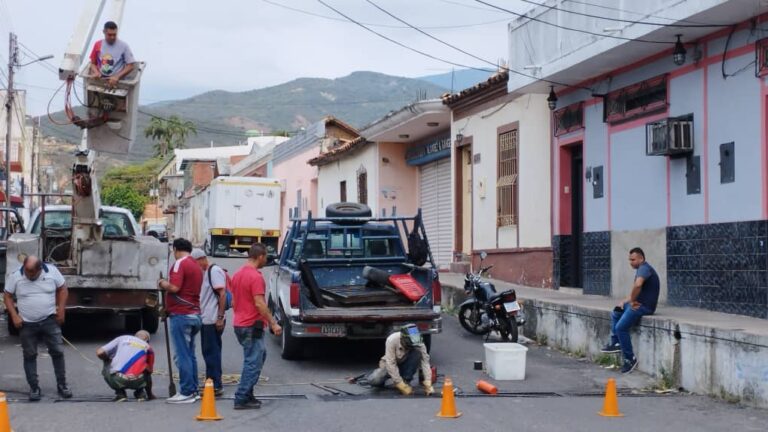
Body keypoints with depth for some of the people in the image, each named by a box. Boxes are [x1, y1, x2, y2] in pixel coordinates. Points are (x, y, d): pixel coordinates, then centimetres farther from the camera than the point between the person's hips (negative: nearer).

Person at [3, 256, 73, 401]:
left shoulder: (52, 271, -9)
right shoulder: (15, 276, -9)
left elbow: (62, 289, 2)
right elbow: (7, 296, 0)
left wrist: (61, 310, -5)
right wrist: (14, 316, -10)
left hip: (50, 320, 0)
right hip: (27, 324, 0)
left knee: (58, 352, 1)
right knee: (29, 356, 3)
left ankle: (62, 385, 12)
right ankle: (34, 388, 11)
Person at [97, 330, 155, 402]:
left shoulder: (122, 338, 22)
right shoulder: (148, 348, 25)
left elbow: (99, 353, 13)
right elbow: (148, 372, 32)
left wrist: (109, 360, 35)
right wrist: (150, 395, 46)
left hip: (117, 380, -1)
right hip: (137, 382, 2)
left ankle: (120, 393, 16)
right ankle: (140, 393, 18)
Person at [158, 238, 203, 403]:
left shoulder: (180, 263, -11)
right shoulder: (196, 266, 18)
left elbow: (174, 287, -22)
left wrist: (162, 284, -3)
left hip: (181, 315, -9)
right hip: (194, 314, 9)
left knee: (182, 355, -7)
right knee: (190, 354, 14)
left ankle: (186, 393, -7)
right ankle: (193, 390, 17)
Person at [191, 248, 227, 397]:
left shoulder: (215, 271, -12)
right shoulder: (203, 273, 18)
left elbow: (222, 294, -18)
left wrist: (220, 317, -21)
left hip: (213, 321, -10)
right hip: (205, 320, 10)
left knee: (212, 353, -7)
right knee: (209, 352, 13)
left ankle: (216, 386, -3)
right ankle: (210, 383, 19)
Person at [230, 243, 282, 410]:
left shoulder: (238, 274, 11)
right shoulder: (256, 276, -17)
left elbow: (234, 301, 18)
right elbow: (259, 304, -22)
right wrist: (273, 323, -18)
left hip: (239, 324, 9)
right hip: (252, 326, -9)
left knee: (260, 355, 19)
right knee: (253, 362, -3)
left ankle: (246, 394, 19)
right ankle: (242, 399, -1)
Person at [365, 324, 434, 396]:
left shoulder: (418, 343, -24)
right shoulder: (392, 340, -32)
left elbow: (425, 362, -27)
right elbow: (391, 364, -33)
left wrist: (428, 384, -37)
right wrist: (402, 386, -37)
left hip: (405, 366, 1)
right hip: (390, 365, -1)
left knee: (417, 353, -29)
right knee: (373, 380, -28)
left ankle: (406, 381, -17)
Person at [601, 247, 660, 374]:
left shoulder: (644, 268, -17)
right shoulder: (641, 269, 17)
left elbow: (637, 285, -36)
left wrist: (632, 301, -23)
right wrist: (625, 301, 9)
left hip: (644, 306, -11)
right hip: (639, 303, 11)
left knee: (621, 327, -15)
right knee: (616, 313, 25)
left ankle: (630, 359, -8)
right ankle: (615, 343, 22)